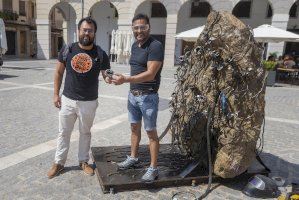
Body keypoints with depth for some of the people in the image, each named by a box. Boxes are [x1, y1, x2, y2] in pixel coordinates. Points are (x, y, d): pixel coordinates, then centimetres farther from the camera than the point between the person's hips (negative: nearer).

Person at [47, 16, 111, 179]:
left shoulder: (100, 54, -7)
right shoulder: (67, 50, -3)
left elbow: (107, 75, -4)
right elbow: (58, 72, 5)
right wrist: (56, 94, 2)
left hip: (89, 103, -1)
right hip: (67, 100, 2)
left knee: (85, 133, 15)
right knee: (63, 132, 14)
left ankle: (83, 161, 33)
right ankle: (58, 162, 31)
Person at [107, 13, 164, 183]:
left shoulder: (155, 46, -15)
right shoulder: (135, 46, 11)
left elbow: (150, 74, -24)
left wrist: (125, 79, -31)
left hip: (148, 97, -8)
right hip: (133, 94, 8)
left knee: (151, 132, 1)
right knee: (134, 127, 18)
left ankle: (153, 168, 12)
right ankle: (133, 158, 34)